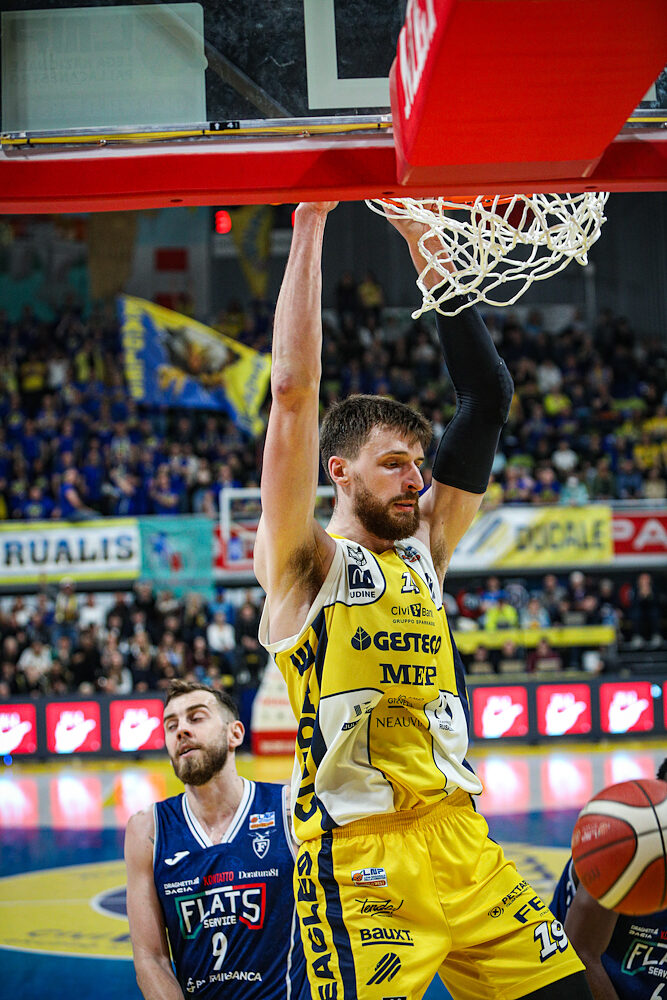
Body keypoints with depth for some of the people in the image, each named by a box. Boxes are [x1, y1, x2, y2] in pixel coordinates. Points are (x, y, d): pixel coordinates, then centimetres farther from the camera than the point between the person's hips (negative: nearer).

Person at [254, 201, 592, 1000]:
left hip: (462, 842, 7)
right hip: (359, 857, -6)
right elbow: (293, 389, -11)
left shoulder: (422, 551, 16)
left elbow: (488, 398, 15)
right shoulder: (304, 564, 0)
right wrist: (309, 227, -9)